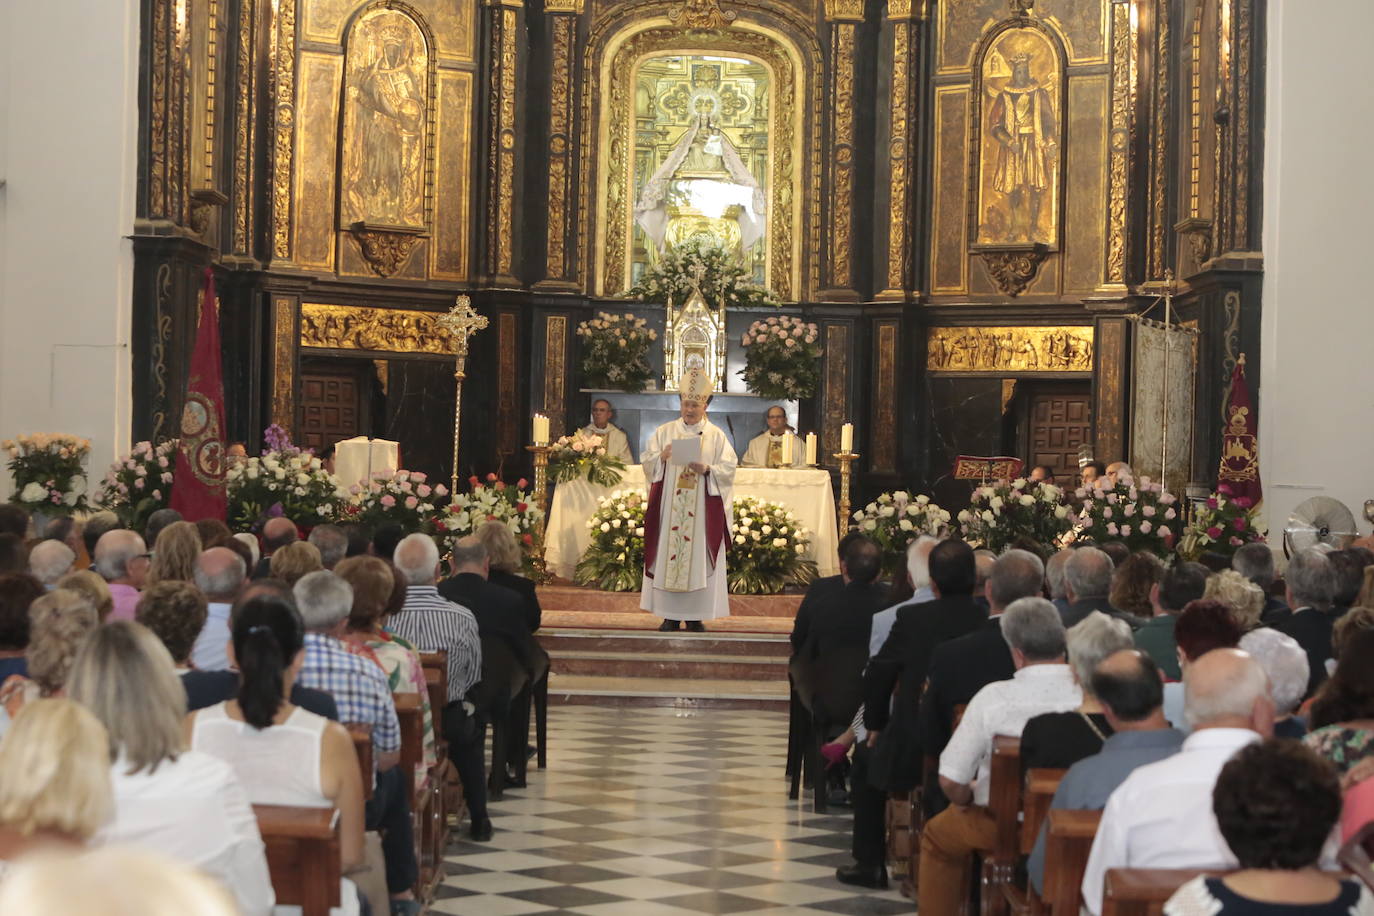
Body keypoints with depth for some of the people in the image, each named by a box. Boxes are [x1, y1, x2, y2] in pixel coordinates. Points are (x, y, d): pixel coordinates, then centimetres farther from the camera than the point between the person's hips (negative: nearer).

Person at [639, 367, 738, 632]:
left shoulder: (716, 436, 6)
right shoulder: (664, 432, 10)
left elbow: (729, 469, 0)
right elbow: (648, 465, 7)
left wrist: (707, 469, -17)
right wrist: (661, 457, -13)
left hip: (703, 511, -1)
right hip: (669, 508, 1)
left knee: (699, 556, -2)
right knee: (668, 555, -1)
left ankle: (696, 614, 4)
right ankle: (670, 614, 4)